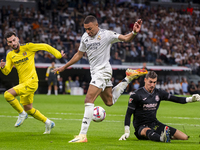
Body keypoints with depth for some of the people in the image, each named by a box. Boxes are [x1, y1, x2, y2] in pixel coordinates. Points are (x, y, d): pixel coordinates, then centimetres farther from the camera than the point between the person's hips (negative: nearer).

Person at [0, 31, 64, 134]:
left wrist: (58, 54, 3)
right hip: (23, 83, 7)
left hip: (31, 82, -7)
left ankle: (22, 114, -3)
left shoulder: (28, 47, -6)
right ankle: (48, 123, 33)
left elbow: (45, 47, 1)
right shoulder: (10, 55, 10)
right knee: (28, 109, 15)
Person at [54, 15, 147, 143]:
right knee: (109, 101, 17)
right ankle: (129, 78, 36)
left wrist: (134, 32, -33)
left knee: (89, 100, -19)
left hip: (103, 71, -8)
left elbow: (126, 38, -12)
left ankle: (83, 135, -22)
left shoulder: (106, 34, -10)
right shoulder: (85, 37, 10)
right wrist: (64, 67, 25)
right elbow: (79, 55, 22)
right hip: (95, 72, 8)